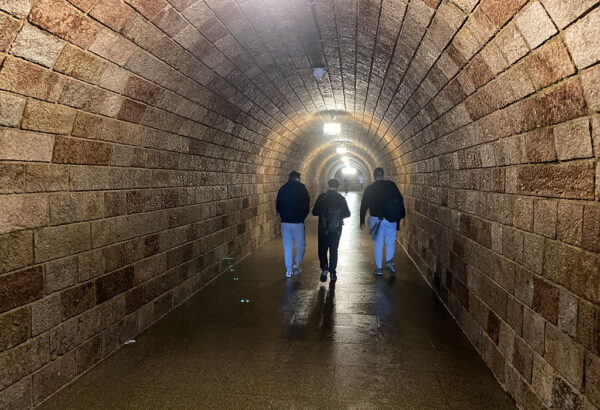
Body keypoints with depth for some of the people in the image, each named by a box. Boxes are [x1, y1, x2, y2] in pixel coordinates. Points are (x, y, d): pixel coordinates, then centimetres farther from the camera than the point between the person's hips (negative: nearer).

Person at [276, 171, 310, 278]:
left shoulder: (282, 189, 5)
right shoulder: (302, 189, -4)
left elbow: (278, 207, 9)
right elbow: (307, 207, 0)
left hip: (285, 222, 3)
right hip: (298, 222, -3)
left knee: (287, 247, 10)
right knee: (301, 245, 9)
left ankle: (288, 270, 13)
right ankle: (297, 263, -10)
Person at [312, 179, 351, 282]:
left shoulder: (322, 197, -7)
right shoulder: (341, 199, -1)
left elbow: (314, 212, -6)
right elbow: (347, 214, 1)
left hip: (323, 229, -2)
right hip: (336, 229, 2)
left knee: (322, 250, 10)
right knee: (334, 251, 11)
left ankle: (324, 268, -7)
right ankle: (332, 273, 10)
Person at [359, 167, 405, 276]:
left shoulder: (369, 189, 4)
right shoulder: (391, 185, 0)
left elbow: (364, 205, 8)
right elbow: (400, 200, 0)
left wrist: (362, 221, 15)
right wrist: (401, 214, 7)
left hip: (376, 219, 0)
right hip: (391, 218, 0)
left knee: (378, 244, 7)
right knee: (390, 241, 16)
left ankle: (379, 268, 9)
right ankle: (389, 261, 1)